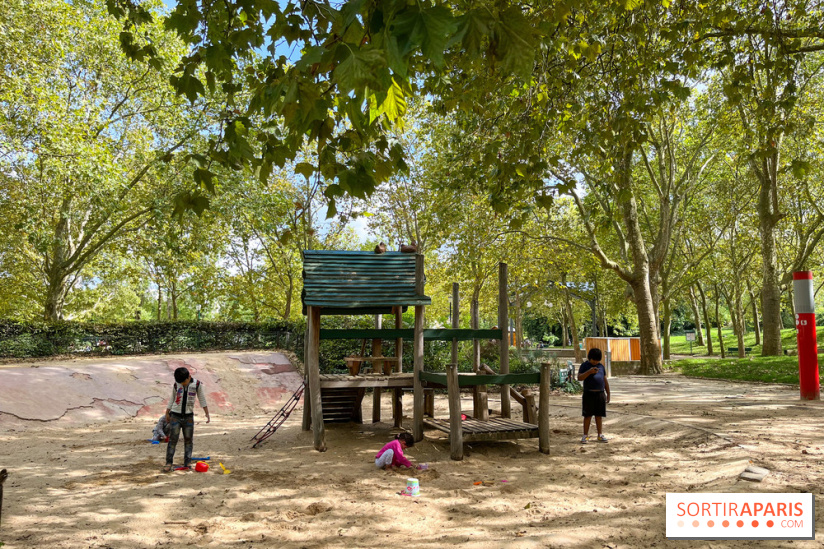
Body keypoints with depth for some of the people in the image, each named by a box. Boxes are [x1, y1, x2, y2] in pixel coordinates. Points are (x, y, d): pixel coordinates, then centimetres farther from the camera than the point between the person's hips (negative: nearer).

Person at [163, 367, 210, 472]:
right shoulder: (176, 385, -1)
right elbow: (172, 399, 11)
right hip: (175, 416, 0)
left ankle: (187, 464, 9)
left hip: (188, 417, 0)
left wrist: (207, 413, 1)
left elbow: (202, 399, 3)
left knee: (188, 440, 3)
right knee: (173, 439, -4)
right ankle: (168, 463, 3)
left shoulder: (197, 384, -3)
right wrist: (167, 413, 13)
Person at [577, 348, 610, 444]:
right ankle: (585, 435, 5)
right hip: (588, 394, -3)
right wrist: (589, 372, -24)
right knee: (587, 415, -1)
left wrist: (608, 394, 15)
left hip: (600, 394, 4)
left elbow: (605, 381, 17)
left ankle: (600, 435, 15)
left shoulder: (601, 366, 13)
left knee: (599, 415, 8)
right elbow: (579, 378, -12)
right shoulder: (585, 365, 0)